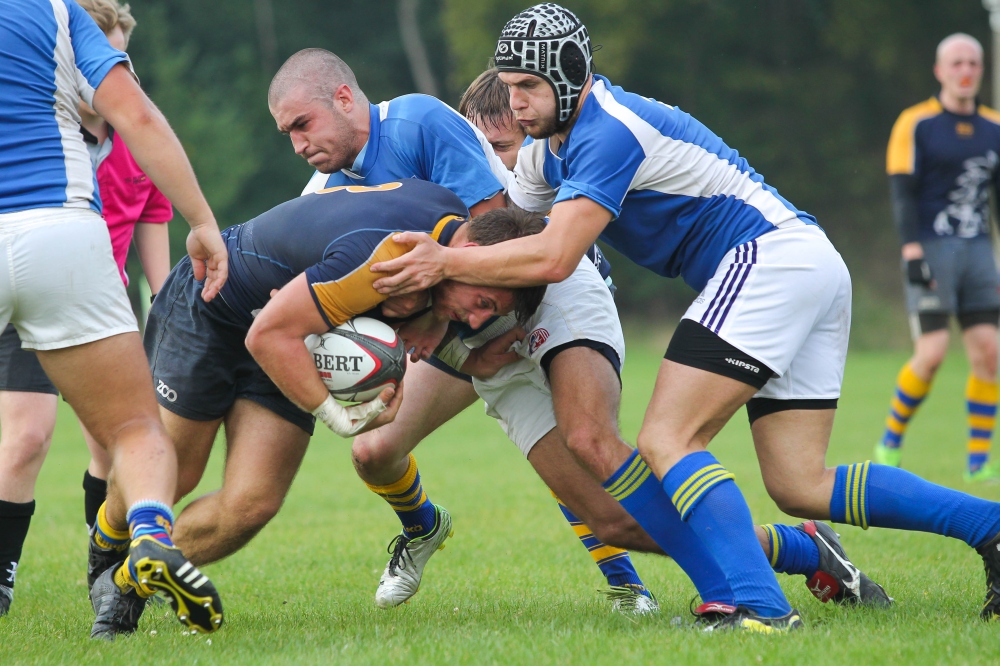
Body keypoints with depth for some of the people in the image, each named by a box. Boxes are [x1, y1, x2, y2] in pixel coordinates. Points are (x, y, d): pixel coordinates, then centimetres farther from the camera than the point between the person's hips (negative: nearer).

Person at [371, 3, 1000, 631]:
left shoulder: (608, 130, -16)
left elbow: (552, 259, -24)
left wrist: (447, 264, -17)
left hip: (768, 255, -10)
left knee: (666, 441, -15)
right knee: (801, 488, 4)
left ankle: (760, 606, -25)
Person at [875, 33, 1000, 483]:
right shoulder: (915, 124, -2)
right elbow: (902, 192, -7)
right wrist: (912, 251, -17)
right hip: (931, 248, -5)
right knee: (933, 353, -12)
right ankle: (891, 440, 11)